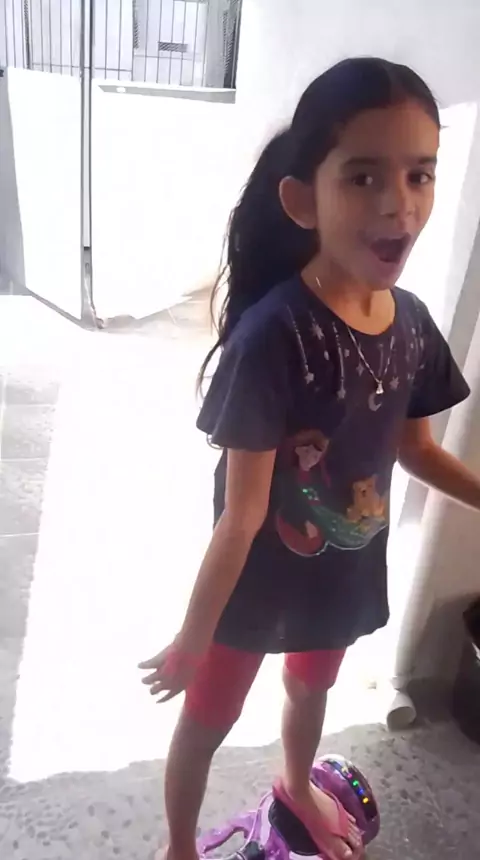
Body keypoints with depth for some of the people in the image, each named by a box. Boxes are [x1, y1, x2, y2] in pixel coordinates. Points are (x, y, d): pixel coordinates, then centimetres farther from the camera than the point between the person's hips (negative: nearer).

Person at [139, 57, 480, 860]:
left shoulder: (412, 323, -12)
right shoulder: (274, 336, -31)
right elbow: (242, 511, -25)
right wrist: (193, 637, -16)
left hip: (349, 570, 6)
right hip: (259, 577, -5)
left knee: (313, 687, 33)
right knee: (207, 718, 20)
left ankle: (297, 787, 67)